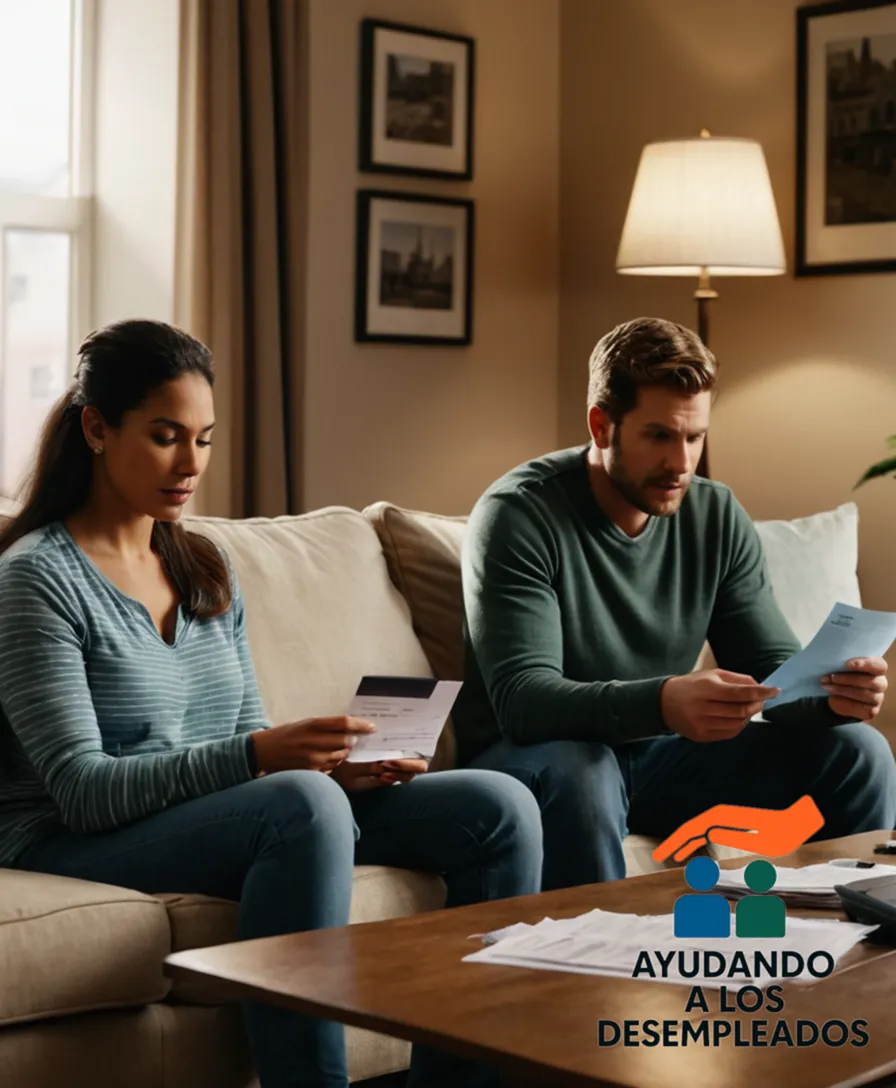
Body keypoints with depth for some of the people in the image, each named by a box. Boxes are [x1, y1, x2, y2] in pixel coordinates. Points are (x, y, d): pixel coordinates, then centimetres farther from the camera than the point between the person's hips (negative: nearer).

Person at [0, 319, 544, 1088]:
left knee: (500, 808, -8)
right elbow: (81, 790, -16)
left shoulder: (206, 568, 14)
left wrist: (332, 764, -7)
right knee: (303, 803, -38)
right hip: (83, 848, -7)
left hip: (224, 816, 7)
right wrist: (256, 757, -28)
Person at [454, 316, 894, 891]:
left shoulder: (718, 517, -1)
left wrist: (833, 693, -26)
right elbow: (521, 697, -28)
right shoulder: (520, 514, -18)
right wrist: (662, 703, -46)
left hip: (658, 756, 5)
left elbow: (774, 665, 0)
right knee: (578, 770, -39)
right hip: (537, 756, -5)